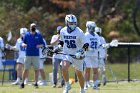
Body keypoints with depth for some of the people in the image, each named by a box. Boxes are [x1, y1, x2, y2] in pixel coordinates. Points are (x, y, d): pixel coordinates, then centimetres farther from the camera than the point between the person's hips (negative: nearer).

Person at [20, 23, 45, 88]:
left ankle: (36, 83, 9)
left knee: (36, 69, 0)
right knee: (26, 69, -1)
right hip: (28, 55, 0)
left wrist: (40, 46, -12)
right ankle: (22, 82, 6)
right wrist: (23, 44, -9)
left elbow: (43, 44, 9)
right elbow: (23, 42, 13)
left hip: (36, 55, 0)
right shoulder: (27, 35, 8)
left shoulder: (38, 35, 5)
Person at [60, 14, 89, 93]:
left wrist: (81, 52, -27)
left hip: (77, 56, -2)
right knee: (64, 68, -25)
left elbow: (86, 44, -13)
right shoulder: (63, 31, -1)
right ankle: (67, 85, -5)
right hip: (67, 54, 2)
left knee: (79, 74, 9)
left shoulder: (79, 32, -14)